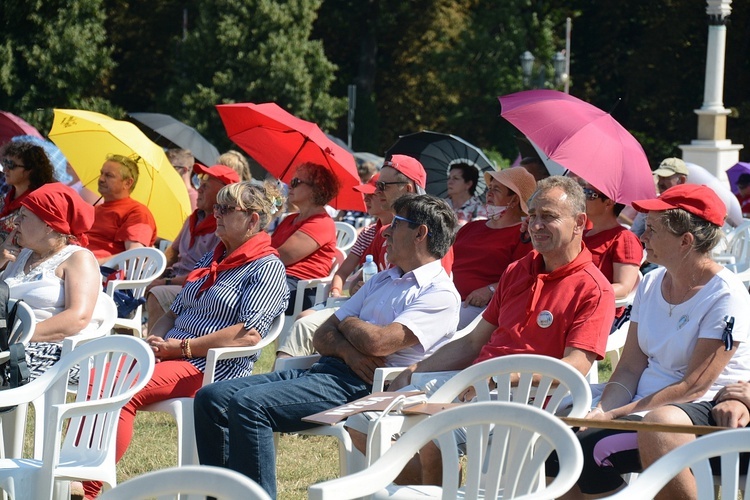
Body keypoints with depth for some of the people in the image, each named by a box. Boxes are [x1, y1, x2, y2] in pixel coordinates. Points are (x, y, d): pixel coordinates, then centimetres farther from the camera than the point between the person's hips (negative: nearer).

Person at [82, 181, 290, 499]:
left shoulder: (268, 268, -4)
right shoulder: (212, 259, 23)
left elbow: (250, 334, -18)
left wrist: (180, 347, -16)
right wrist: (153, 342, 2)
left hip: (210, 368, -8)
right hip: (170, 356, 8)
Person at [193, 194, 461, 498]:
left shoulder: (440, 295, -4)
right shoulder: (383, 280, 26)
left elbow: (377, 342, -18)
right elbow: (323, 336, 19)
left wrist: (348, 322, 4)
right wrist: (348, 350, -5)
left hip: (360, 385, -9)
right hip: (323, 370, 9)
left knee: (247, 405, -28)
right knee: (211, 398, -5)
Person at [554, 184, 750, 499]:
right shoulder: (651, 284, 10)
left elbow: (693, 387, -16)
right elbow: (630, 368, 9)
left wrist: (617, 414, -19)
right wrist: (602, 411, -11)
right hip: (644, 408, 7)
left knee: (595, 451, -28)